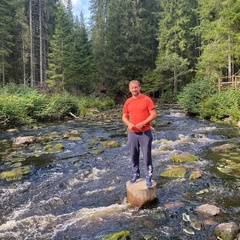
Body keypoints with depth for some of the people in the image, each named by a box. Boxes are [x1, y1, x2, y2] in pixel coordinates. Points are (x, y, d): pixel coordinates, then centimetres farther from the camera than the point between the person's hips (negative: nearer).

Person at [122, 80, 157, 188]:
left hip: (145, 133, -3)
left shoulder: (146, 99, -6)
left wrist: (143, 123, -18)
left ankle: (148, 177, 10)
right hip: (132, 133, 4)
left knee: (147, 155, 0)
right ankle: (135, 174, 27)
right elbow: (124, 116, 12)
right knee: (134, 155, 11)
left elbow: (154, 114, -8)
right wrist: (128, 124, -10)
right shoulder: (128, 101, 6)